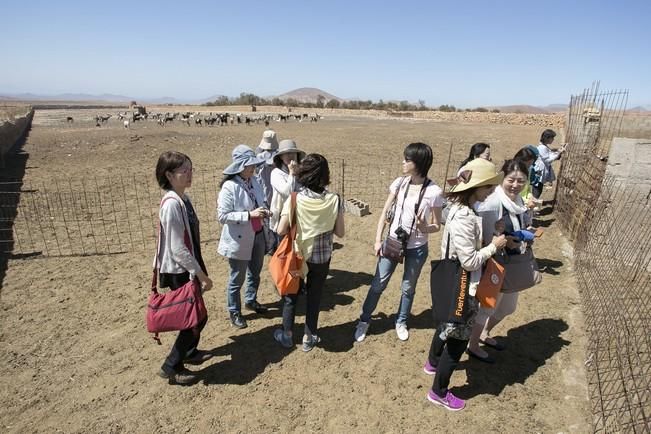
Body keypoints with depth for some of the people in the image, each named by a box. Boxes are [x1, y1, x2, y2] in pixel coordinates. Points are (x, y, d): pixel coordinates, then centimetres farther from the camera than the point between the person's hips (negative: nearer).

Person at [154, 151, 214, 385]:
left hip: (187, 269, 9)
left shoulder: (183, 199, 4)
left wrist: (199, 271, 15)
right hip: (178, 272, -9)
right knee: (197, 317, 2)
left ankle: (189, 352, 42)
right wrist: (202, 275, -18)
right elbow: (178, 249, -24)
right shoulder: (171, 204, -24)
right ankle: (171, 366, 18)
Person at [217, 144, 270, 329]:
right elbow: (222, 215, -22)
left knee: (255, 273, 24)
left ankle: (250, 300, 47)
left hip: (257, 236, 7)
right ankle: (234, 312, 30)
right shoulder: (229, 187, -20)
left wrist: (264, 211, -7)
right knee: (237, 278, 10)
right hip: (239, 239, -7)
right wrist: (249, 214, -28)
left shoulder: (253, 181, 1)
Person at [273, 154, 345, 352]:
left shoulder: (295, 199, -19)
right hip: (322, 258, 1)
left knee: (291, 295, 19)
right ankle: (308, 338, 33)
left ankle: (287, 335, 35)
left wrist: (297, 228, 2)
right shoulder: (334, 200, -14)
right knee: (314, 296, 19)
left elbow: (281, 230, -17)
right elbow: (340, 232, -8)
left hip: (297, 255, -1)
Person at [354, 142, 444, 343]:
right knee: (378, 283, 9)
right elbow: (385, 212, 0)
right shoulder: (399, 183, -7)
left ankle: (401, 322, 39)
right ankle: (364, 320, 27)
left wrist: (425, 228, -30)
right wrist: (378, 240, -4)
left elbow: (437, 225, -7)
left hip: (417, 248, -2)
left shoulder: (434, 192, -15)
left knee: (408, 287, 16)